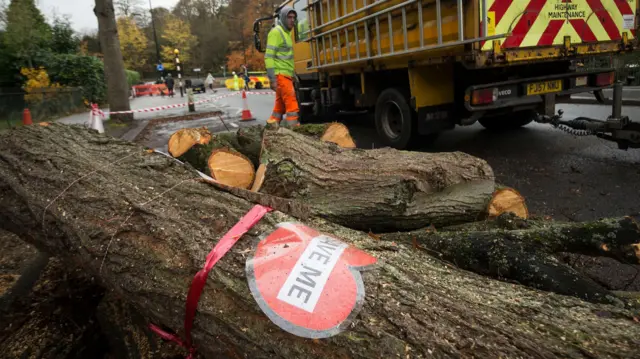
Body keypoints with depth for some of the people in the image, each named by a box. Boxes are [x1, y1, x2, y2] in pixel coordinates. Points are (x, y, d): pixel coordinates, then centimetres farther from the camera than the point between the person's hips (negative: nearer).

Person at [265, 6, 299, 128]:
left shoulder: (286, 33, 23)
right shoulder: (276, 32, -6)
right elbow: (269, 56, -14)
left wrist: (293, 75, 22)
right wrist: (272, 78, -22)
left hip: (286, 75, 9)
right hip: (280, 75, -9)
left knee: (280, 106, 10)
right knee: (291, 103, -16)